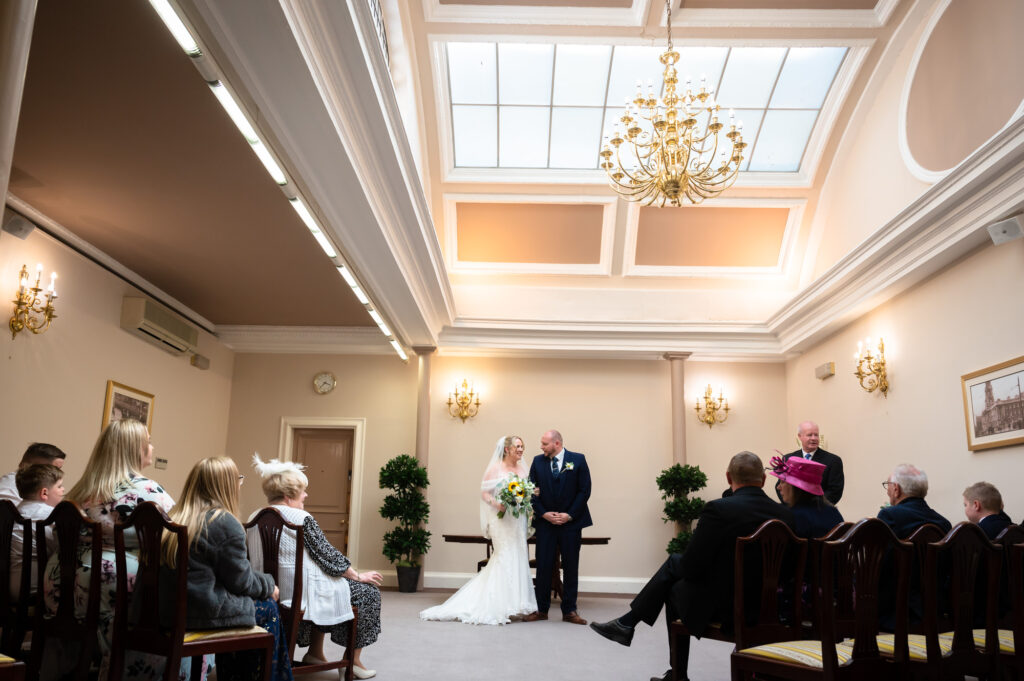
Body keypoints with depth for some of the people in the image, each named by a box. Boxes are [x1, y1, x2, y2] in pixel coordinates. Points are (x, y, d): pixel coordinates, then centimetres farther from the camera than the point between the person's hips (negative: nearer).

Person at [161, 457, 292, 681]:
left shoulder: (175, 518, 8)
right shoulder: (226, 523, -15)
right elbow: (241, 581, -10)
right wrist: (268, 585, 10)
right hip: (206, 613, -8)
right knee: (268, 606, 13)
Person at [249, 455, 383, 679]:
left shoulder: (254, 518, 6)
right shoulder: (300, 518, -17)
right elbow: (328, 556, -13)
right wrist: (359, 576, 2)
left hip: (270, 592, 9)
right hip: (302, 594, -8)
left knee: (320, 577, 33)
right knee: (367, 591, 9)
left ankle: (315, 652, 32)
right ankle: (353, 659, 18)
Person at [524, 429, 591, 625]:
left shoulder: (578, 460, -3)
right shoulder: (538, 461, 4)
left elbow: (584, 490, -5)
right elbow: (532, 491, 5)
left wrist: (569, 515, -10)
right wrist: (544, 513, -7)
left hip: (571, 522, -1)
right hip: (545, 522, 2)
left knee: (570, 567, 5)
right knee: (543, 566, 2)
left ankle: (569, 611, 14)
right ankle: (541, 609, 13)